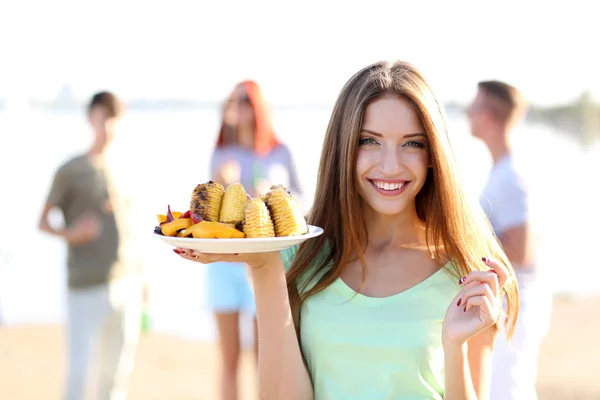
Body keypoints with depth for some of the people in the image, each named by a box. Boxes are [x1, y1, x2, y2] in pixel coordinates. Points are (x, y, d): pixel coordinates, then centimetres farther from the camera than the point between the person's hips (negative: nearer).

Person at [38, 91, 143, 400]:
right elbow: (43, 222, 1)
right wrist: (70, 234, -19)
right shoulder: (71, 171, -1)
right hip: (87, 290, -5)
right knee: (81, 372, -8)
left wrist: (140, 279, 17)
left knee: (117, 373, 8)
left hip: (126, 286, 5)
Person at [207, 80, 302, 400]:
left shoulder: (280, 153, 3)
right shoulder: (221, 154, 7)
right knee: (229, 356, 3)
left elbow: (298, 202, 8)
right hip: (223, 259, 2)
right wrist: (219, 182, -14)